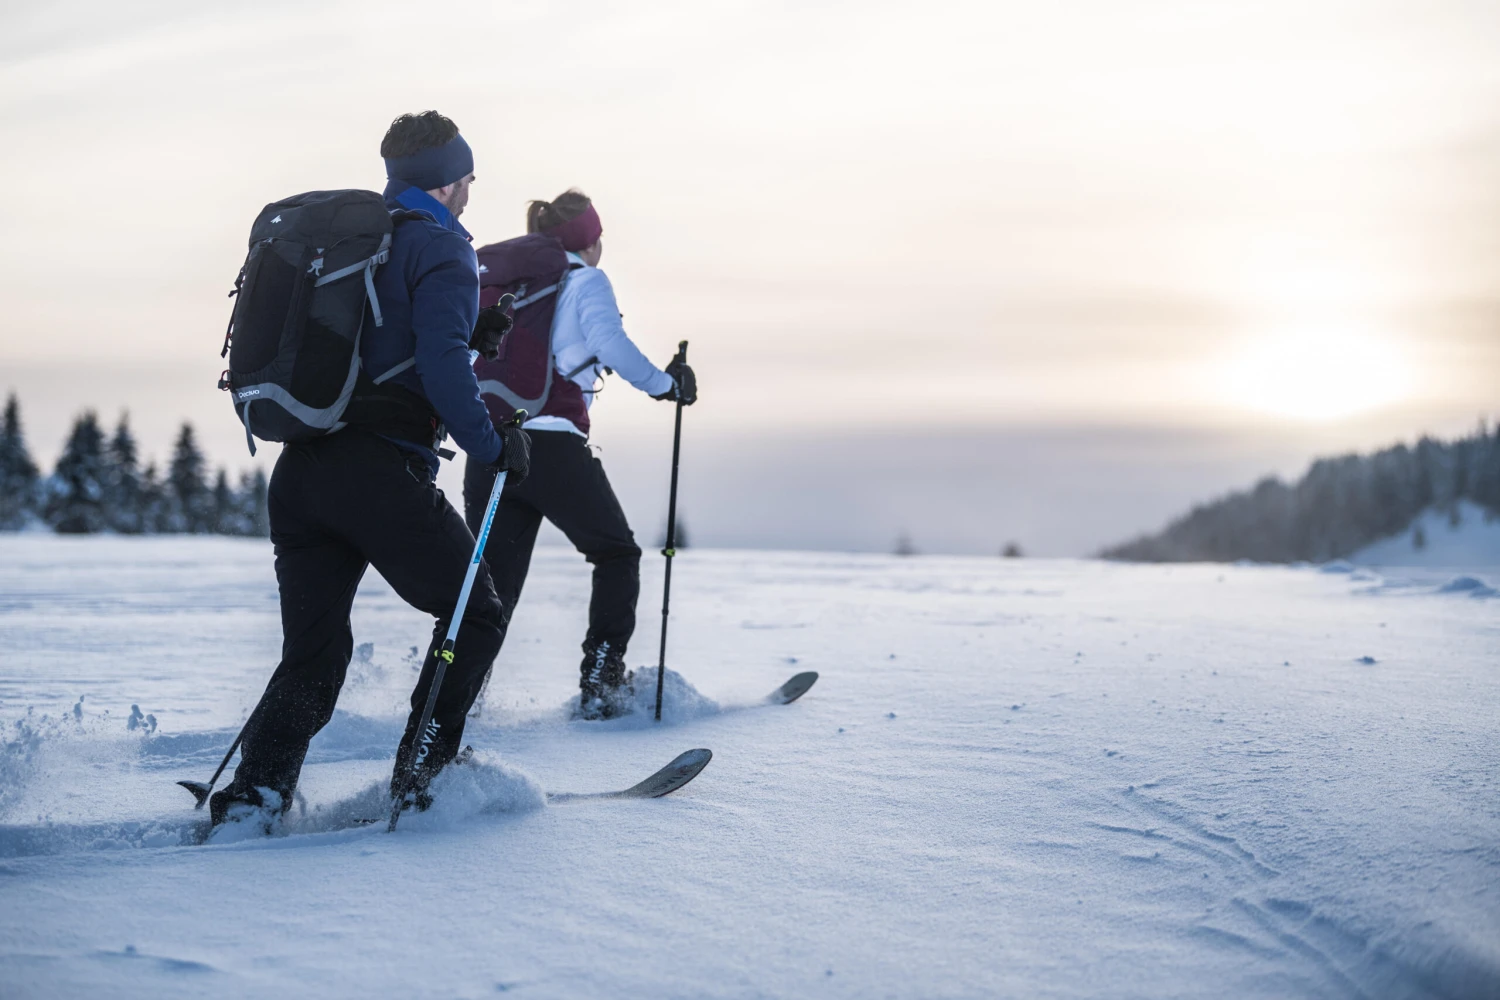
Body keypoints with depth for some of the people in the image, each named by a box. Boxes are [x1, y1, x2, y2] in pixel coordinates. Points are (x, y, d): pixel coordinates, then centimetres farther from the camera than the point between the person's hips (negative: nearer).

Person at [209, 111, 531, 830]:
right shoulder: (441, 248, -4)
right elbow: (442, 364, -17)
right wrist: (492, 447, -8)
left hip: (299, 469, 7)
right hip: (381, 474, -7)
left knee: (315, 652, 13)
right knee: (475, 614, 10)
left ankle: (255, 792, 0)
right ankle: (422, 776, 7)